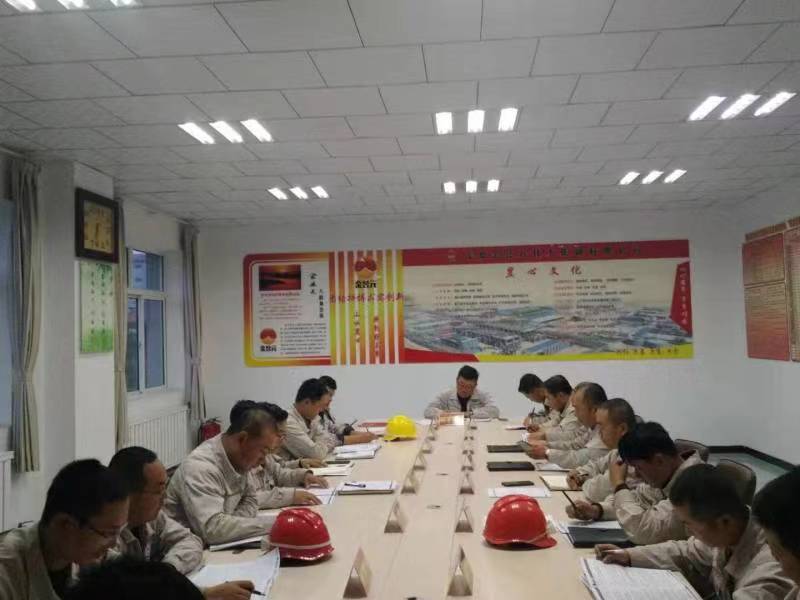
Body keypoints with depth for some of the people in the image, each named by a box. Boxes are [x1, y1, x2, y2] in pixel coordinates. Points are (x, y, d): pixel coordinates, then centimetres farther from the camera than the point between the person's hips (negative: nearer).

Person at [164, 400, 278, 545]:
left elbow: (250, 500, 9)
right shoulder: (201, 466, -25)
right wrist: (272, 523, -28)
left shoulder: (240, 459, -1)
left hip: (217, 545, 8)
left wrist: (231, 526, -11)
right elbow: (213, 529, -32)